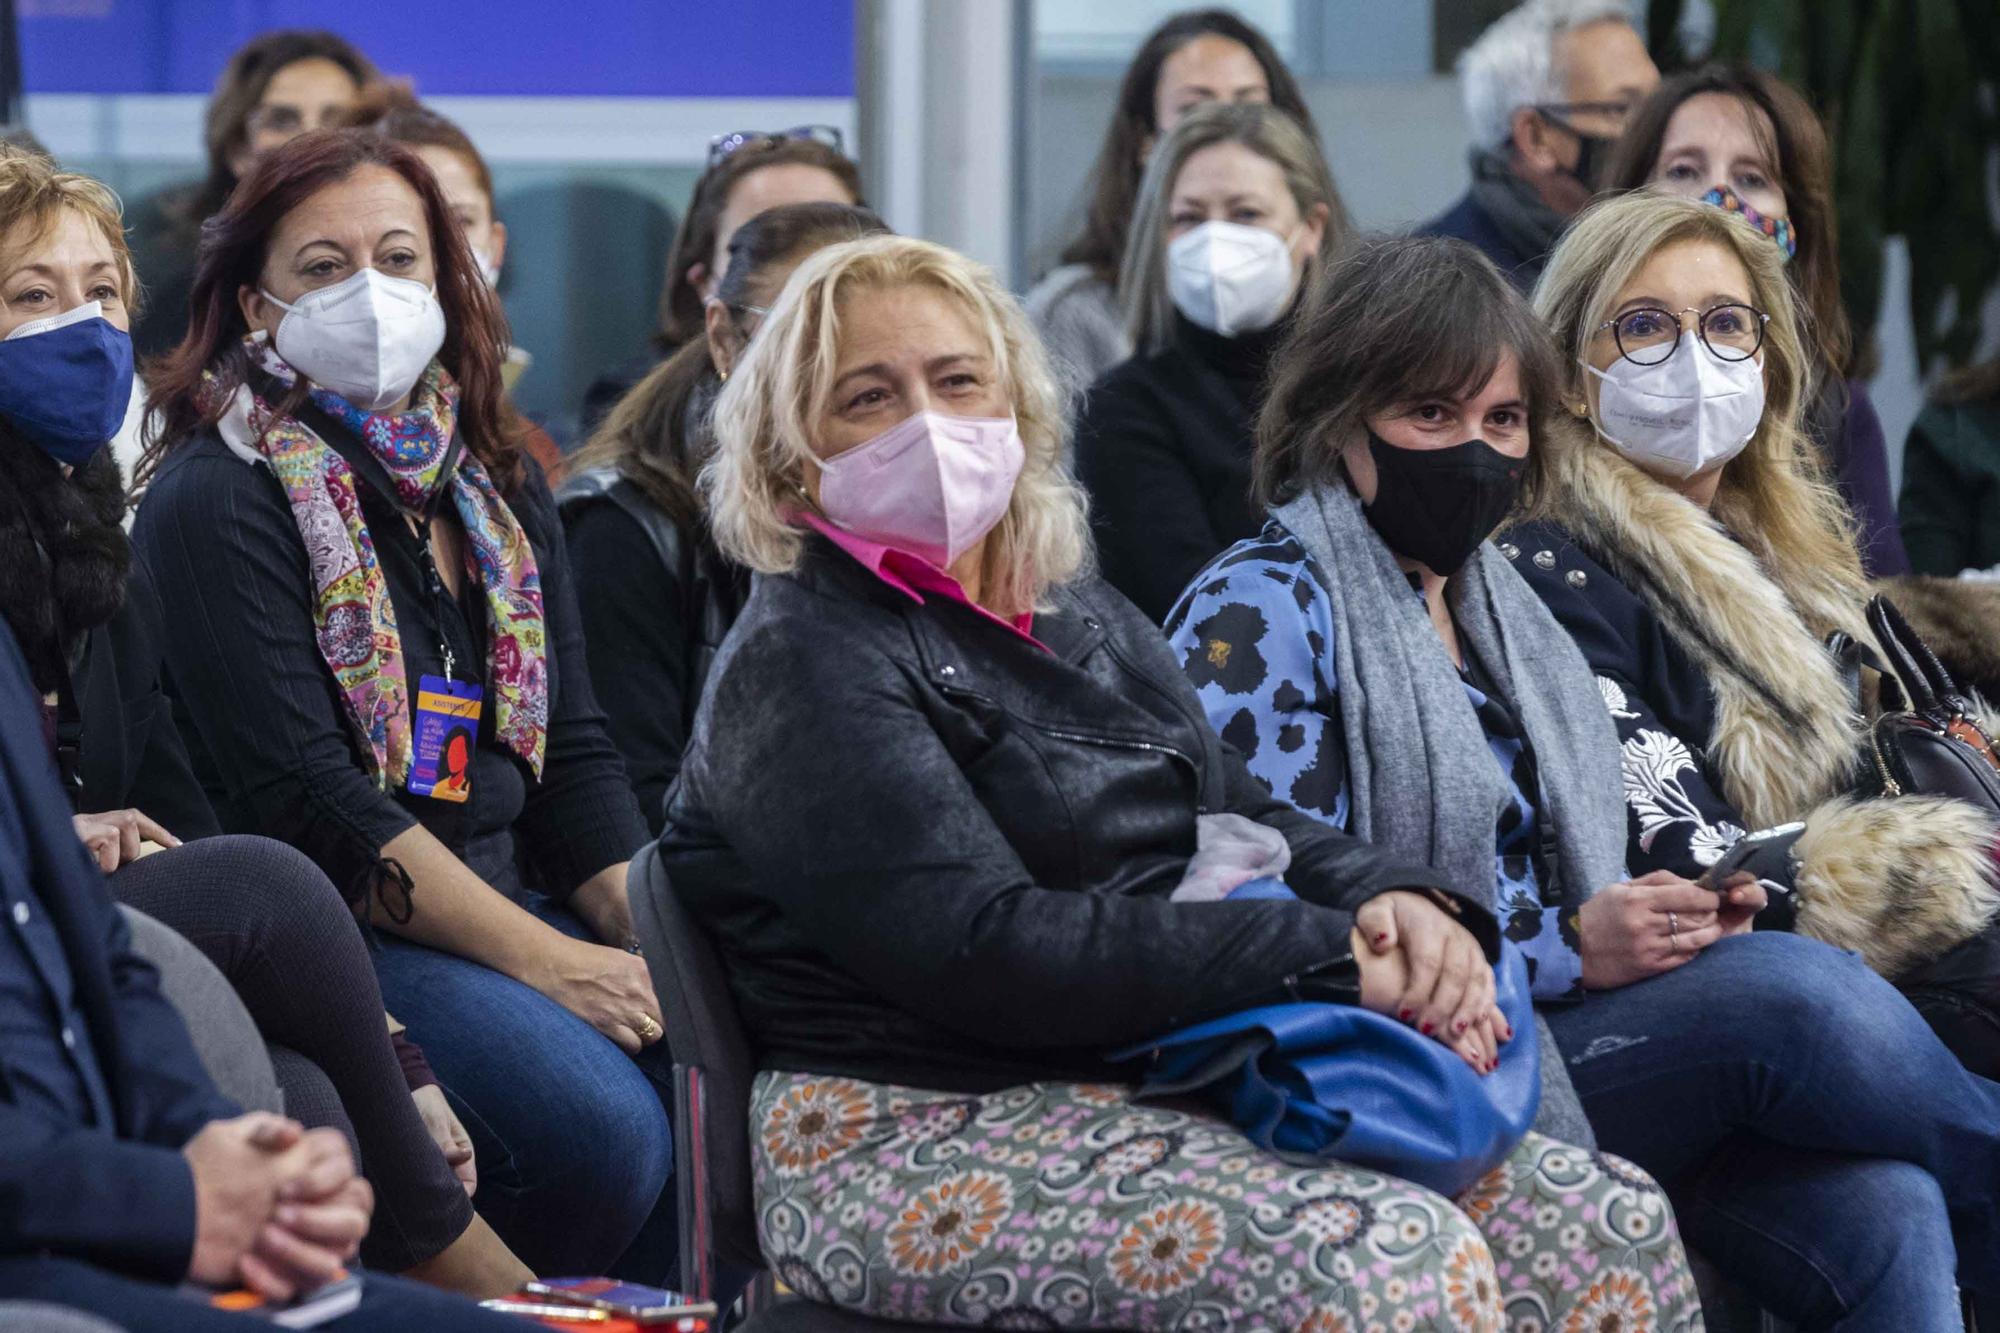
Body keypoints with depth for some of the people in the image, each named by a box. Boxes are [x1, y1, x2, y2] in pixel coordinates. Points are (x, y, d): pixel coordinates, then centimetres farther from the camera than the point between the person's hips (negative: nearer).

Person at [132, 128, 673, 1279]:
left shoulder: (498, 487, 16)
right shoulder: (223, 501, -5)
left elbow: (577, 753, 15)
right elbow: (305, 795, -14)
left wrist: (651, 937, -5)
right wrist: (545, 962, -18)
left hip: (517, 900, 7)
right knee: (600, 1123, -29)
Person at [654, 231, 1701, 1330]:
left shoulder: (1082, 620, 21)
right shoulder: (801, 670, -7)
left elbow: (1244, 818, 18)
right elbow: (987, 953, -18)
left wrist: (1392, 901, -6)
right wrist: (1336, 960, -19)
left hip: (1157, 1091, 8)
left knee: (1610, 1219, -6)